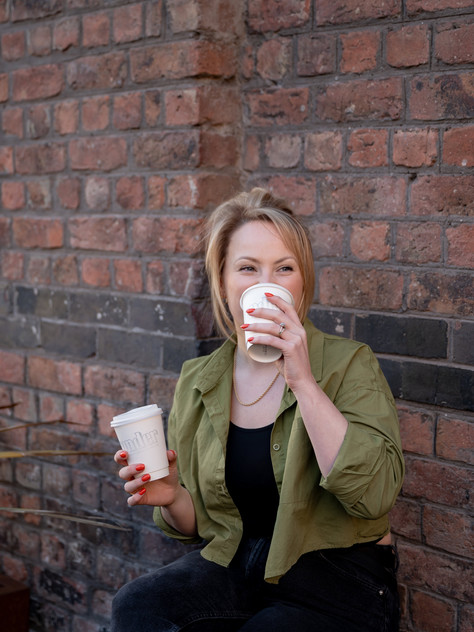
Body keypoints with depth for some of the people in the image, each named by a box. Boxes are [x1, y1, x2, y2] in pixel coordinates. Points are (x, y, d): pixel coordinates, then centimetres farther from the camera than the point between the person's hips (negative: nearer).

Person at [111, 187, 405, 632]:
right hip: (232, 563, 3)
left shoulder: (348, 364, -8)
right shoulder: (196, 382, 4)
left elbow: (373, 495, -23)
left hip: (339, 578, -2)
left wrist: (302, 380, -26)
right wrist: (171, 498, -10)